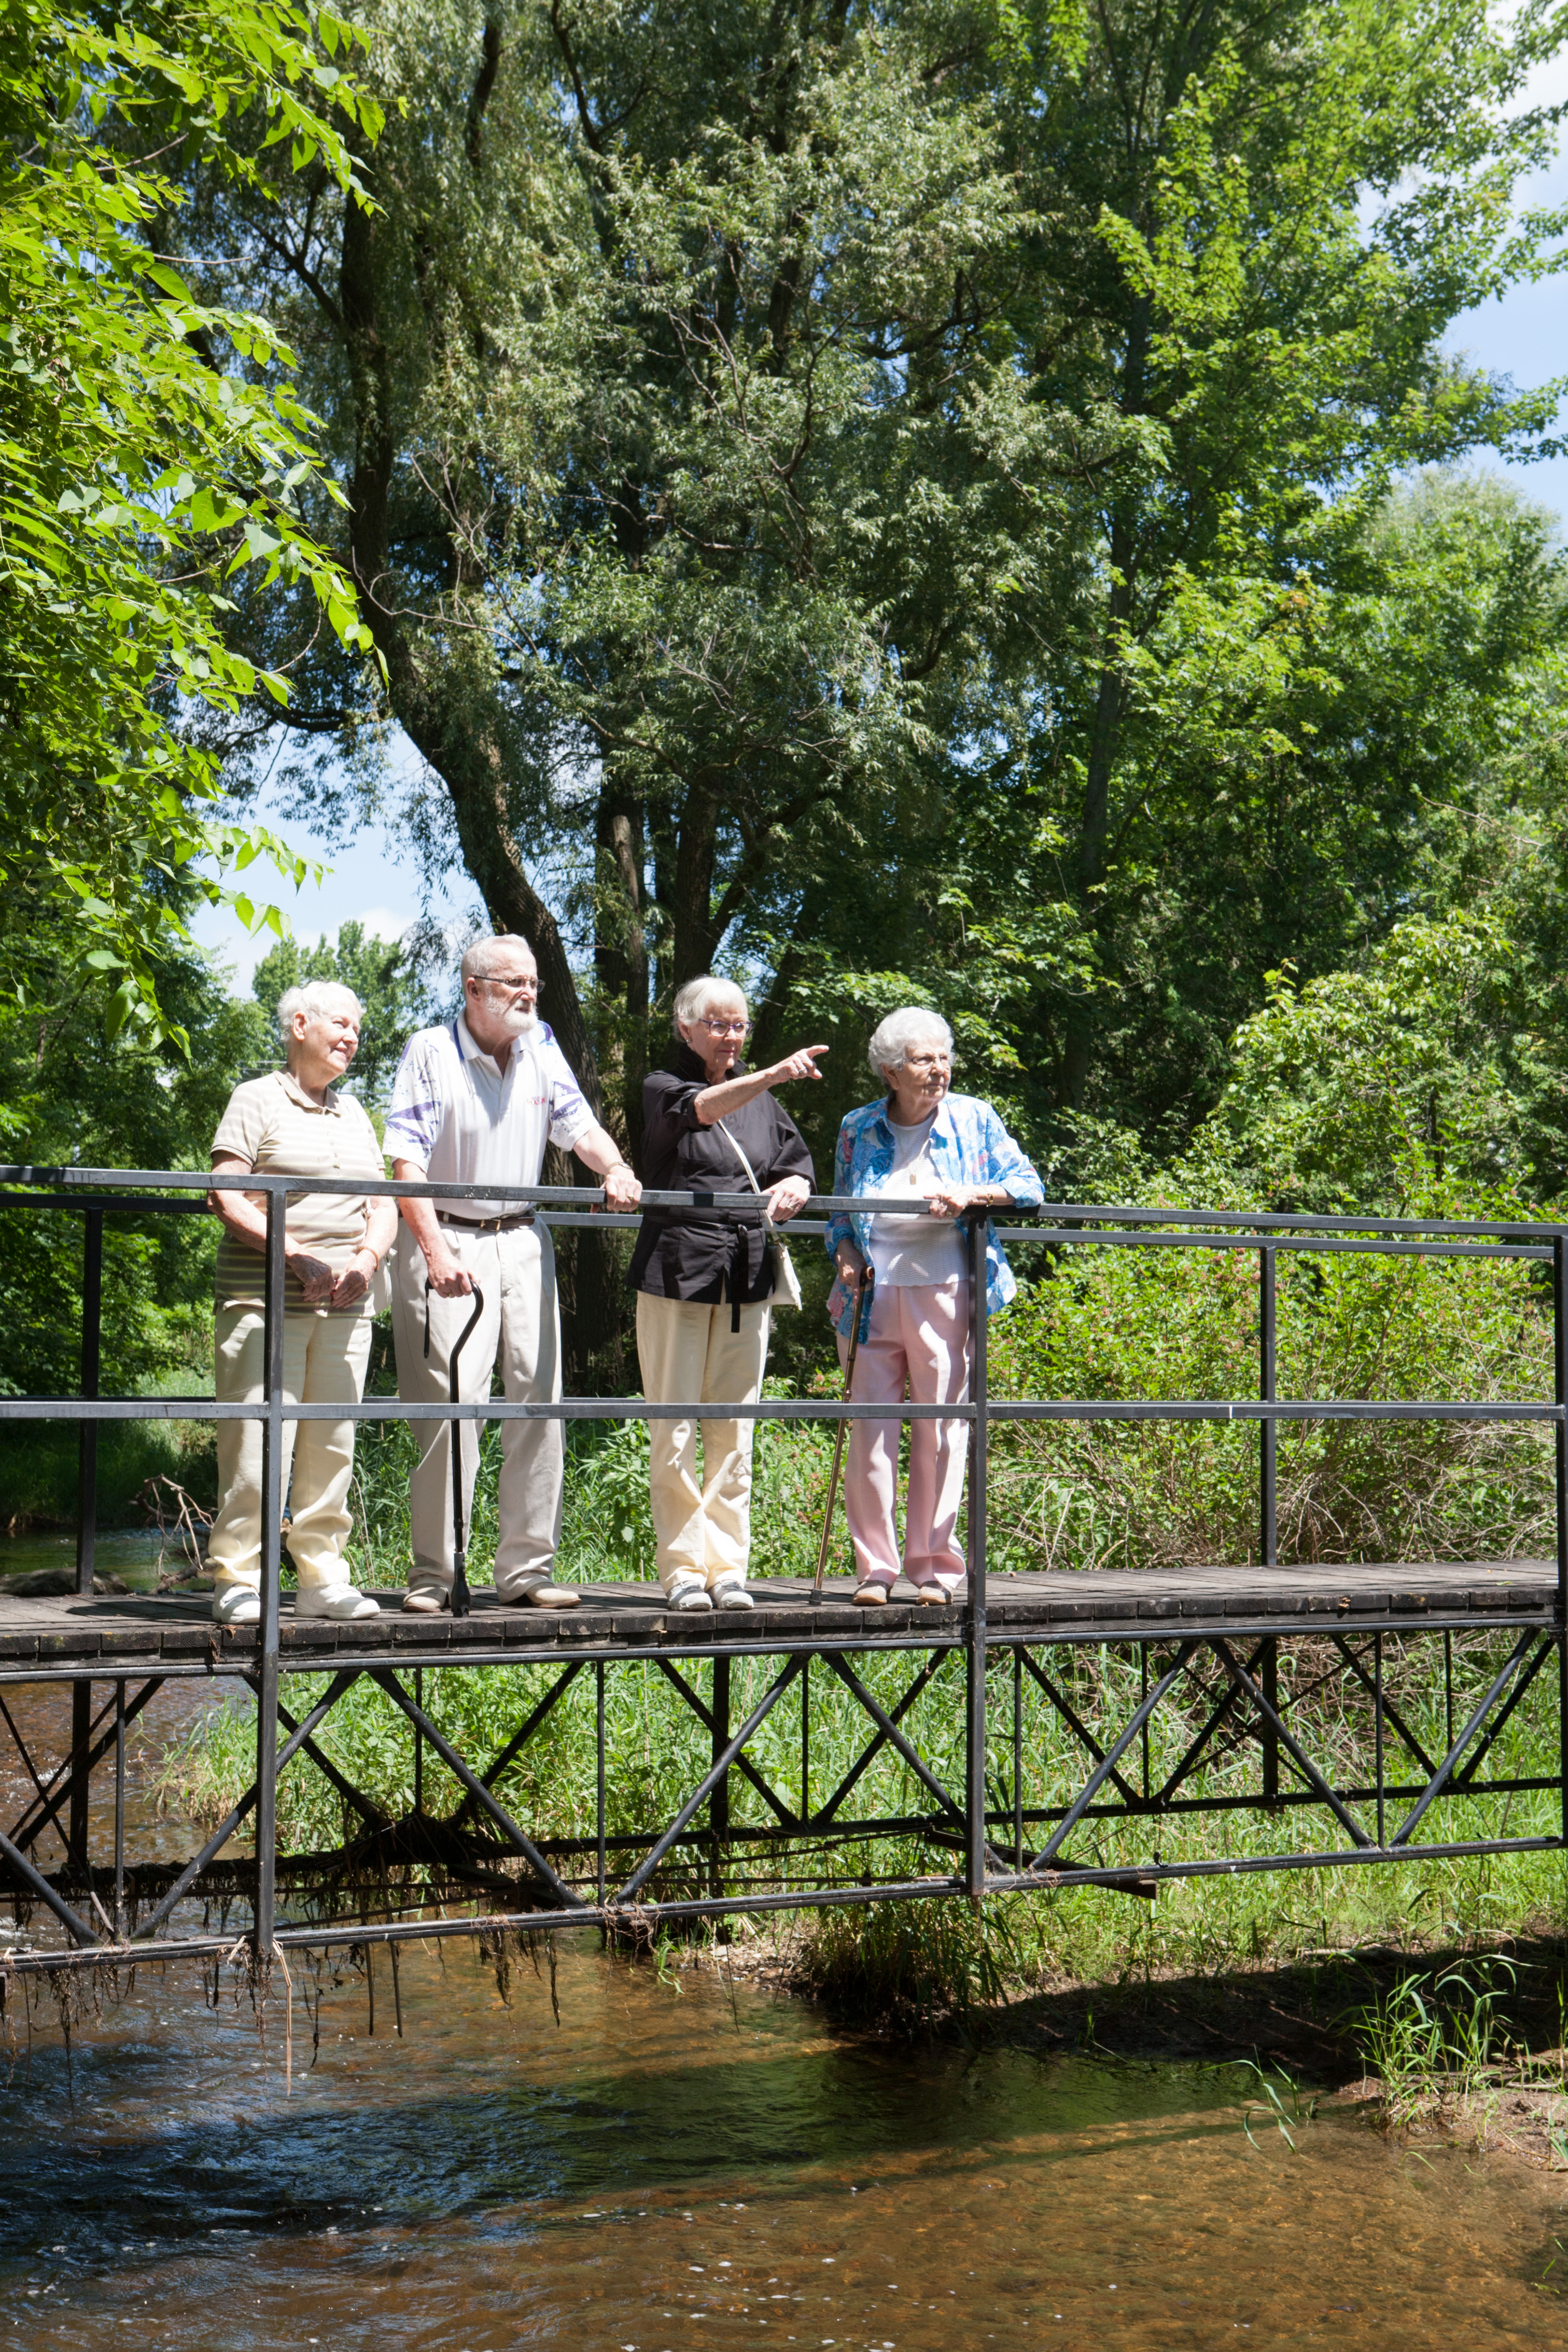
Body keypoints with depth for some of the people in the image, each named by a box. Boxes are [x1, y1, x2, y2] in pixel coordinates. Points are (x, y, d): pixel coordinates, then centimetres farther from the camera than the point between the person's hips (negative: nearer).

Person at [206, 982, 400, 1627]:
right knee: (258, 1441, -9)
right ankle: (236, 1581, -3)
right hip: (266, 1299, -6)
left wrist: (367, 1258, -2)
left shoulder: (354, 1114, 22)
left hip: (346, 1304, 6)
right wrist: (297, 1256, -16)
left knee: (333, 1442, 4)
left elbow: (384, 1205, 19)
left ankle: (323, 1578, 10)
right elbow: (227, 1199, -7)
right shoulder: (257, 1100, 3)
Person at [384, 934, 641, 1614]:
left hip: (524, 1243, 6)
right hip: (449, 1243, -6)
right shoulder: (430, 1053, -8)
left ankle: (527, 1567, 11)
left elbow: (576, 1122, 7)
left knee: (539, 1398, 4)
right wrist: (435, 1251, -26)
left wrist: (615, 1169, -15)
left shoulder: (541, 1047, 8)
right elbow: (406, 1162, -15)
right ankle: (433, 1575, -3)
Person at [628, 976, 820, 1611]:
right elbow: (702, 1108, -20)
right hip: (676, 1271, -4)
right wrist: (772, 1076, -36)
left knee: (734, 1431, 4)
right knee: (674, 1430, -3)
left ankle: (728, 1567, 9)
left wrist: (790, 1188, -11)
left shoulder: (763, 1100, 17)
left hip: (746, 1277, 4)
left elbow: (799, 1165, 14)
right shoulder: (662, 1088, 2)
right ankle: (683, 1568, 3)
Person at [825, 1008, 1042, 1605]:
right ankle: (874, 1566, 5)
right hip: (874, 1294, 1)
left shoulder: (974, 1120, 4)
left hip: (943, 1292, -1)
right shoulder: (859, 1130, 8)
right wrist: (846, 1258, -1)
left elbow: (1027, 1185, 3)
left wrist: (972, 1195, -15)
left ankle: (935, 1566, 11)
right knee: (870, 1426, -3)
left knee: (940, 1426, 1)